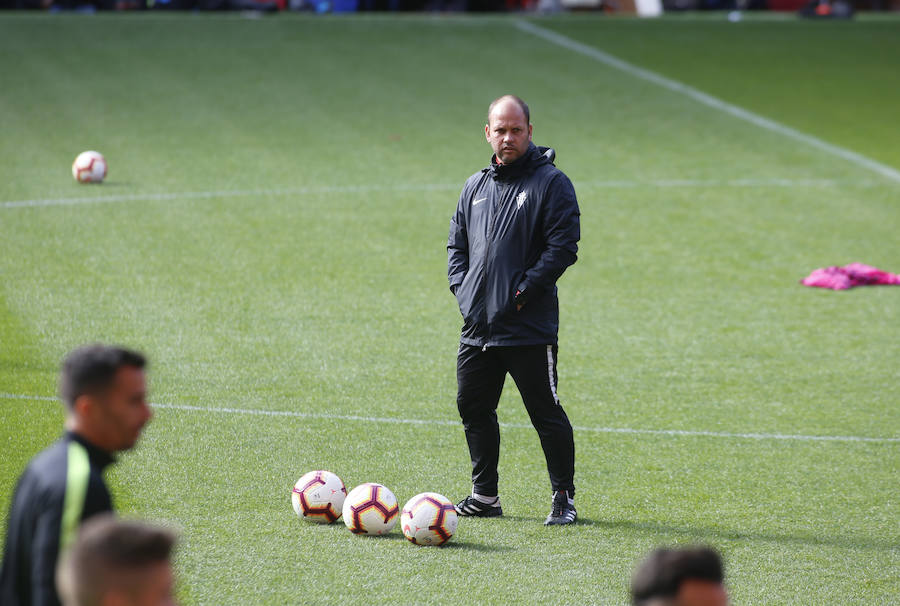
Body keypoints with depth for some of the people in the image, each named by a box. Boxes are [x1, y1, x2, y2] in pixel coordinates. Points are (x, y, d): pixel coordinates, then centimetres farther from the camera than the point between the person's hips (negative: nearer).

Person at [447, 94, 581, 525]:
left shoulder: (551, 183, -5)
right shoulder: (475, 187, 15)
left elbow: (563, 247, -11)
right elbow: (456, 244, 21)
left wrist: (523, 291, -15)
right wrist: (463, 290, 5)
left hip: (529, 328, -6)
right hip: (477, 326, 7)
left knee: (545, 413, -3)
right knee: (474, 408, 10)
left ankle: (564, 497, 7)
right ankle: (484, 496, 22)